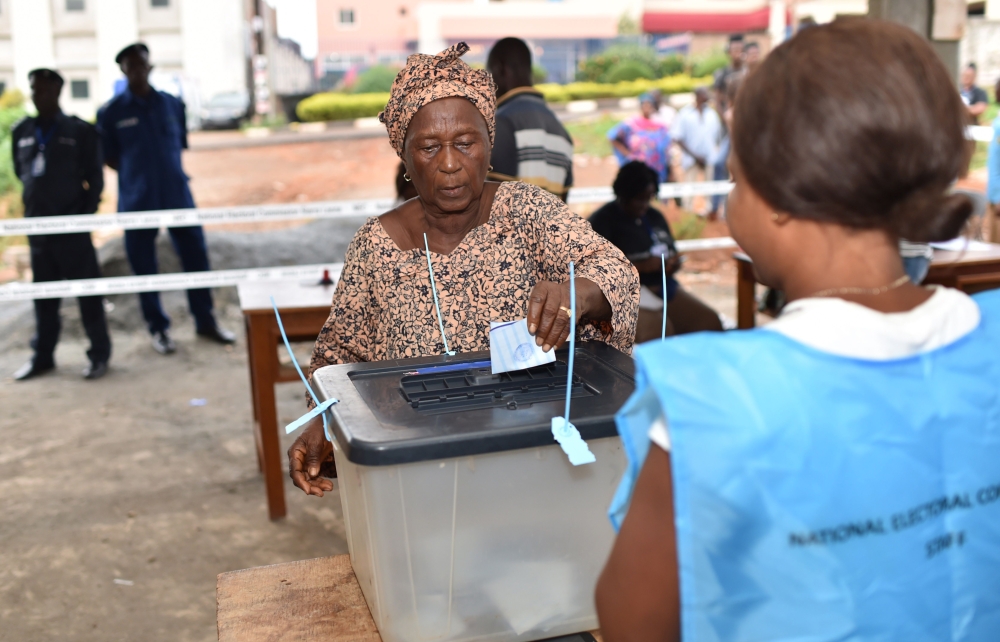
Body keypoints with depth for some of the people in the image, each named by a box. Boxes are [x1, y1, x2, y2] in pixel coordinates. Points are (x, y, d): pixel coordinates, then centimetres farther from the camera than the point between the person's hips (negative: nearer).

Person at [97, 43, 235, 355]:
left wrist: (164, 171, 6)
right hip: (138, 201, -2)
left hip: (177, 194, 2)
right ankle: (159, 329, 19)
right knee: (144, 267, 5)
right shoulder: (112, 112, -3)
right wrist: (137, 174, -1)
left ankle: (205, 321, 21)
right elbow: (108, 157, 4)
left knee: (196, 257, 6)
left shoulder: (172, 104, 4)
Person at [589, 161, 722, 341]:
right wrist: (641, 266, -19)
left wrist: (673, 263, 2)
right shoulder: (602, 221, -3)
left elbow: (671, 252, 27)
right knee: (657, 332, -34)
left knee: (709, 322, -15)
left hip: (664, 288, 7)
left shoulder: (655, 217, 17)